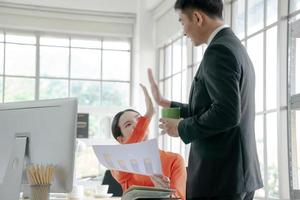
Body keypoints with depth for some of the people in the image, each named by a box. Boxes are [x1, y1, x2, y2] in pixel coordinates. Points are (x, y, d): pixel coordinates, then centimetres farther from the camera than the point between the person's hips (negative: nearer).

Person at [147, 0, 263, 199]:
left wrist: (182, 128, -11)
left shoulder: (218, 50, -14)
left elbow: (228, 113, -24)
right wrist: (167, 104, 24)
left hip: (220, 175, -10)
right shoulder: (236, 47, 17)